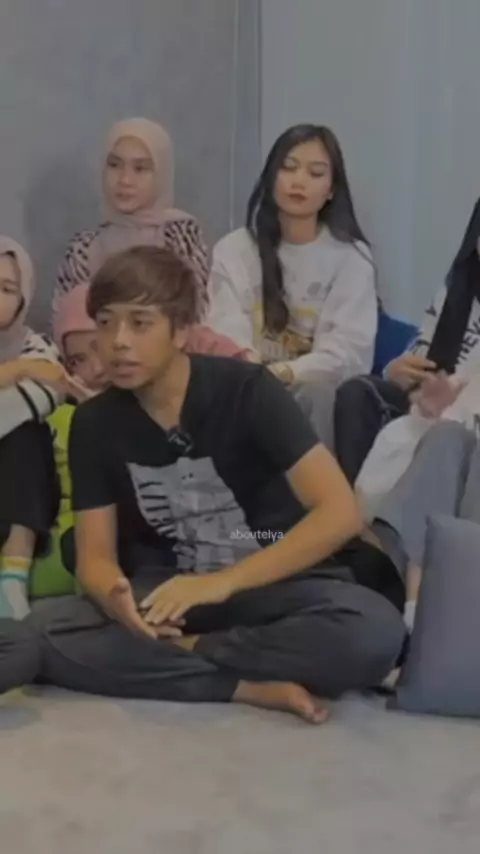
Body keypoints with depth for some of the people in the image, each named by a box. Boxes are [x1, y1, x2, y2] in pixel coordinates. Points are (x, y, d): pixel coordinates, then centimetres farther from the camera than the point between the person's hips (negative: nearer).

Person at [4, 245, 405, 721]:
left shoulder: (246, 390, -16)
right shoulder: (93, 424, -4)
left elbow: (340, 513, -23)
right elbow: (95, 554, -4)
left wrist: (222, 582, -32)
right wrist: (117, 597, -30)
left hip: (274, 582, -2)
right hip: (169, 592, 3)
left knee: (373, 630, -34)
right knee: (55, 638, -27)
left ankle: (177, 650, -18)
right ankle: (252, 687, -23)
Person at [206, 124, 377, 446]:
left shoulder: (351, 257, 0)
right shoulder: (233, 251, 5)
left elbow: (347, 352, -11)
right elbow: (229, 333, -10)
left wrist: (279, 373, -29)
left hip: (319, 398, -1)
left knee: (321, 391, -35)